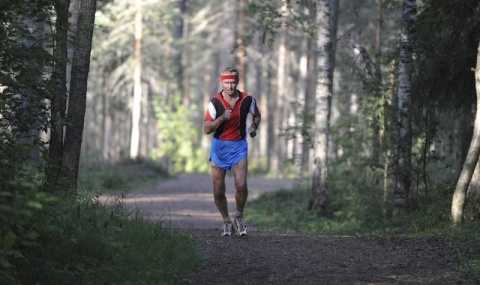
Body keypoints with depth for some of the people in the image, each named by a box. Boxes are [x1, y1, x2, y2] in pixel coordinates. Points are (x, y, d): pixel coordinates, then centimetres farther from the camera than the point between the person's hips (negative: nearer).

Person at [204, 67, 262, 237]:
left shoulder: (247, 100, -5)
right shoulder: (215, 102, -9)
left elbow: (257, 115, 17)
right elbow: (207, 129, -11)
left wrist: (254, 126, -4)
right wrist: (222, 118, -26)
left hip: (239, 146, 0)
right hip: (219, 146, 0)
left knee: (241, 185, -17)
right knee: (218, 190, 1)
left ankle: (239, 216, 8)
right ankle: (226, 221, 21)